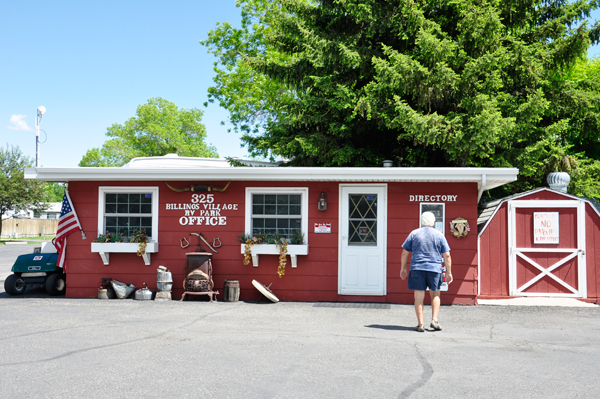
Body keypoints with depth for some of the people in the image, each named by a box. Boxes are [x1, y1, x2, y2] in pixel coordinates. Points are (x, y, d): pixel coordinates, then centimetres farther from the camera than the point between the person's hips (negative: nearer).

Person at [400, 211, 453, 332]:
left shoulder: (414, 234, 5)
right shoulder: (439, 235, 5)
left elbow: (405, 253, 6)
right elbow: (446, 255, 3)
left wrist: (403, 268, 15)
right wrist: (449, 272, 8)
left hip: (417, 269, 0)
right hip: (435, 268, 1)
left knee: (419, 297, 2)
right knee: (435, 295, 16)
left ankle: (420, 324, 2)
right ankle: (434, 320, 6)